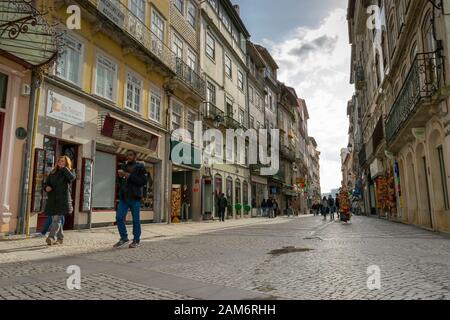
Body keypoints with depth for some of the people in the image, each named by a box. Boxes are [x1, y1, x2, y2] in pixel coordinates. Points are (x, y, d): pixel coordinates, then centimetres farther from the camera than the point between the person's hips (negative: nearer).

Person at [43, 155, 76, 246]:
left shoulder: (69, 172, 3)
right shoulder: (53, 172, 15)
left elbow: (72, 177, -21)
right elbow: (46, 183, 18)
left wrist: (63, 168, -13)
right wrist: (46, 187, -6)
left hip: (63, 200, -5)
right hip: (52, 200, 5)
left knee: (57, 219, -13)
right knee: (55, 219, 10)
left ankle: (51, 237, -18)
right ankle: (60, 238, 21)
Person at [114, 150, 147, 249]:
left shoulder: (140, 167, -1)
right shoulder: (124, 166, 17)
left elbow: (144, 181, -12)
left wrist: (130, 176, -17)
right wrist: (120, 176, 2)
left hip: (134, 197, -5)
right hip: (123, 197, 6)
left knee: (136, 220, 2)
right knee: (119, 218, 0)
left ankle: (137, 240, 13)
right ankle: (124, 238, 14)